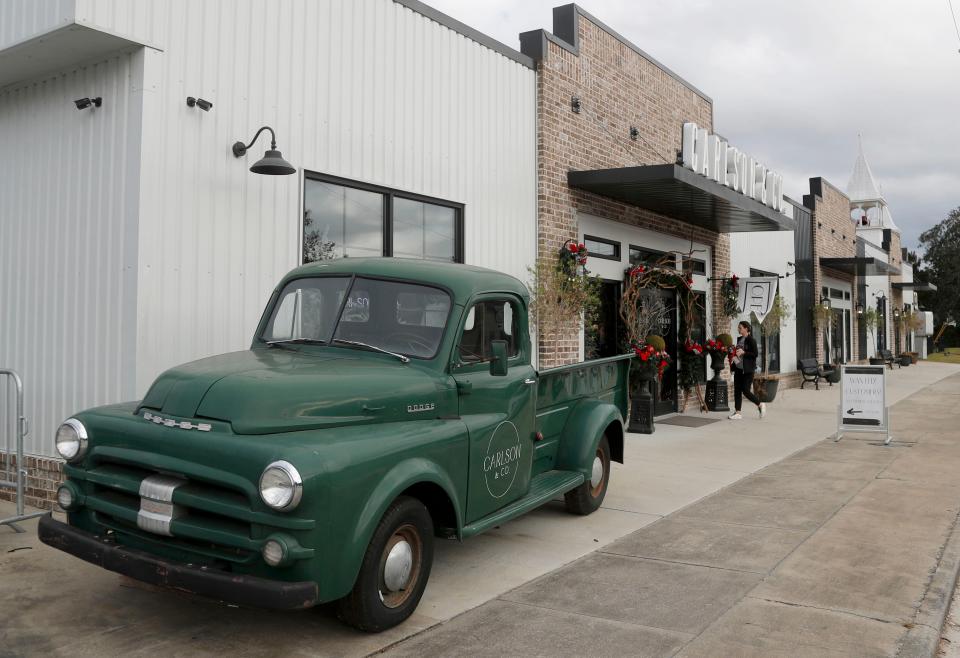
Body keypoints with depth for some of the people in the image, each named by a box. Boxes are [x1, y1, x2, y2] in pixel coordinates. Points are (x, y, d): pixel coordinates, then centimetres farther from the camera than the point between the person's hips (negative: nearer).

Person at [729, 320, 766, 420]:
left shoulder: (751, 340, -11)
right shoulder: (739, 339, 13)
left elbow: (755, 354, -15)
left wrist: (743, 353, -21)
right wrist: (734, 353, 5)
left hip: (748, 370, -8)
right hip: (738, 368, 8)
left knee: (746, 390, -8)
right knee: (737, 390, 5)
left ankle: (760, 405, 13)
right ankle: (737, 412, 9)